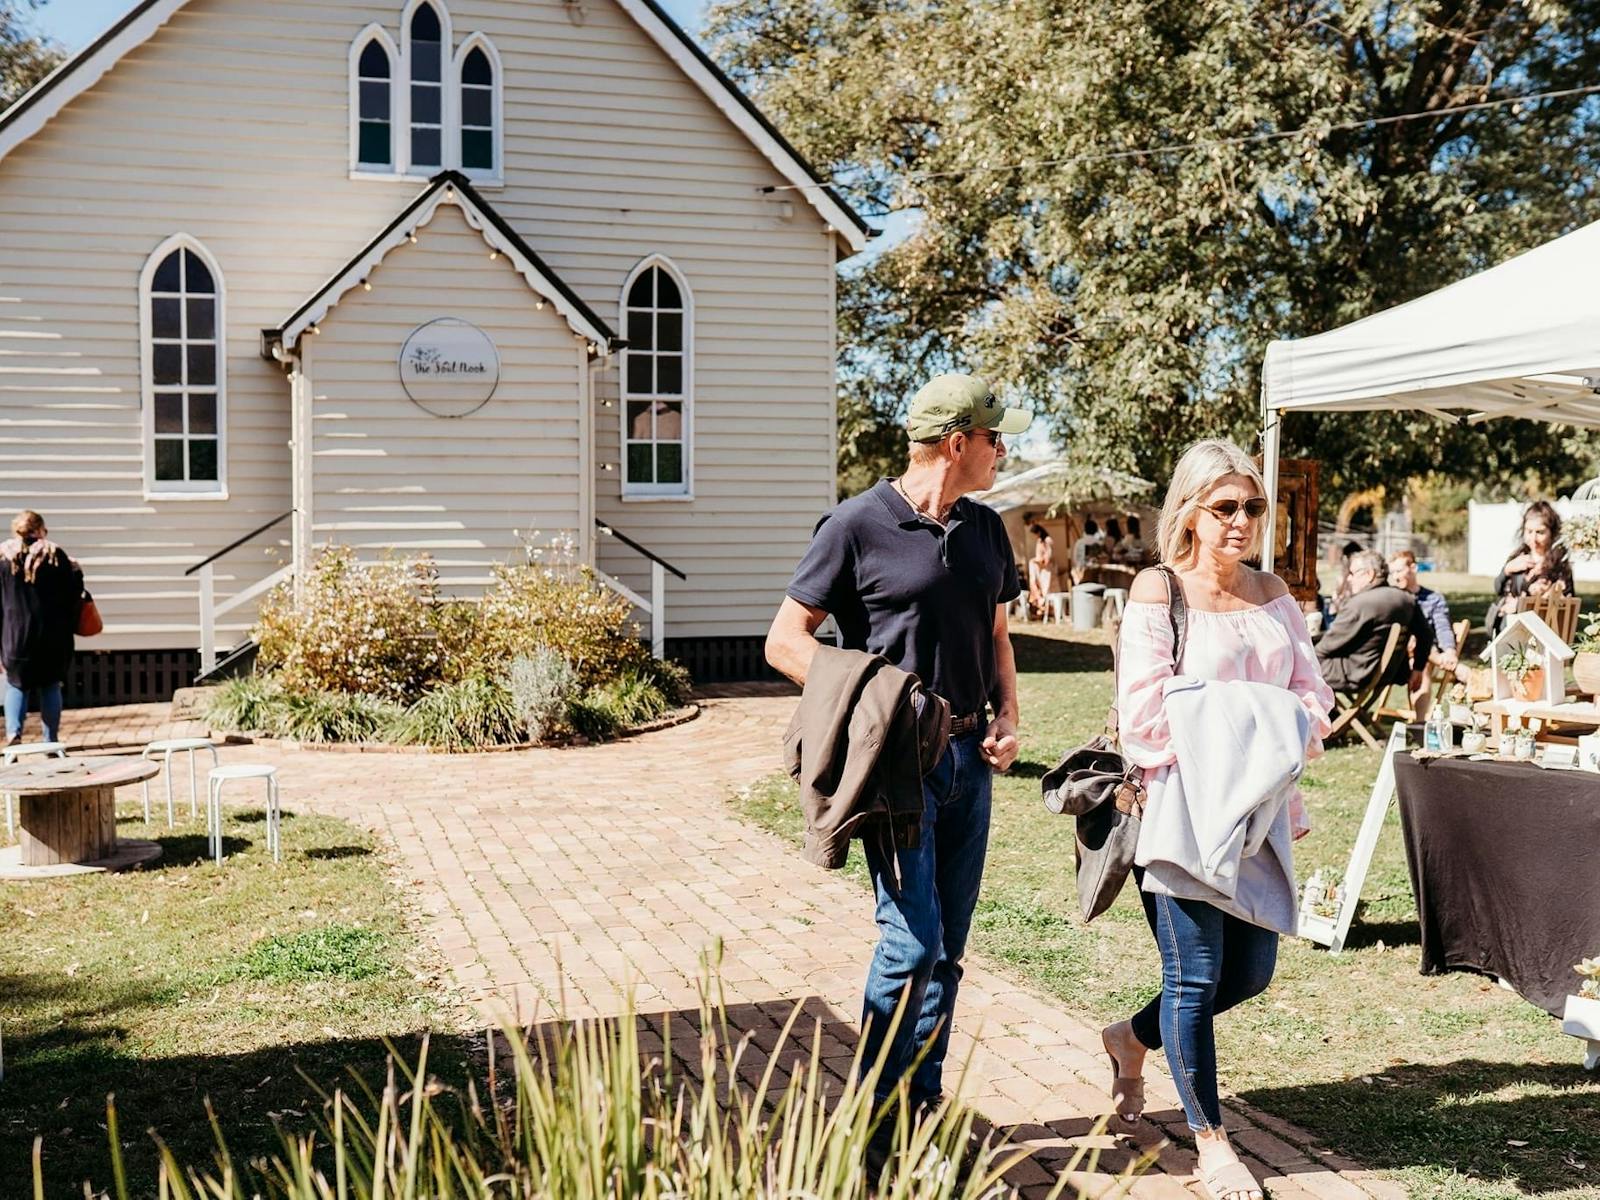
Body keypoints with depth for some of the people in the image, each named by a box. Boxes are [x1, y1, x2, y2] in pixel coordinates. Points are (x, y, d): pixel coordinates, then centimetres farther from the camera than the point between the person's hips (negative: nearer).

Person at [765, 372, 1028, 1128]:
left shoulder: (985, 529, 11)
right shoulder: (858, 525, -9)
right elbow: (785, 641, -8)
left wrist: (1006, 716, 5)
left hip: (969, 757, 7)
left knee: (948, 948, 11)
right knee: (913, 940, -10)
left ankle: (924, 1108, 24)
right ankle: (876, 1117, 8)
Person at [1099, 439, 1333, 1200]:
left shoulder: (1271, 594, 11)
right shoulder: (1158, 592, -8)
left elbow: (1313, 694, 9)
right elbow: (1146, 715, -14)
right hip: (1183, 812, -6)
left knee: (1250, 972, 11)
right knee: (1195, 975, 2)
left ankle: (1133, 1038, 37)